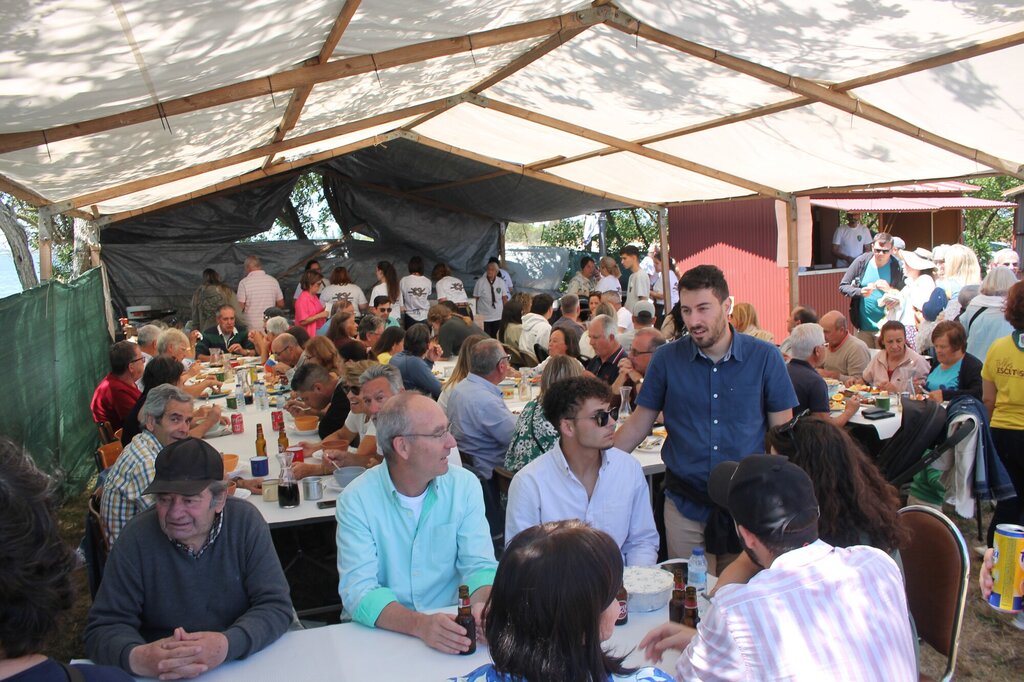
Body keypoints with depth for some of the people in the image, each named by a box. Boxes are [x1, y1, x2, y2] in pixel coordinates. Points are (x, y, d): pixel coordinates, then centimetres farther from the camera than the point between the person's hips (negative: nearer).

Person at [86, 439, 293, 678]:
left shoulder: (245, 522, -11)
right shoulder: (136, 538, -10)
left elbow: (276, 606, -11)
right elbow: (105, 626, -7)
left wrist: (228, 645, -29)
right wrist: (135, 658, -28)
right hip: (161, 671, 1)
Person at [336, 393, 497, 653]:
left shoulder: (465, 485, -1)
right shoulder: (356, 499, -10)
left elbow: (479, 564, -3)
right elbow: (358, 590, -16)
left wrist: (483, 606, -26)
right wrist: (420, 624, -33)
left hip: (452, 625, 2)